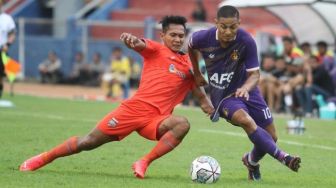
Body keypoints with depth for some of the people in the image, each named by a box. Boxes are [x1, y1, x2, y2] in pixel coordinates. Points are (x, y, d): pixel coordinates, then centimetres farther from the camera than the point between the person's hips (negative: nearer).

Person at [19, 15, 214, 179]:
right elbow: (140, 45, -18)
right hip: (135, 108, -2)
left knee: (183, 124, -30)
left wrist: (210, 107, -4)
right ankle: (42, 159, 18)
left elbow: (201, 94, 19)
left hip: (156, 119, 2)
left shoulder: (189, 64, 13)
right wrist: (132, 39, -43)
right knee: (89, 142, -2)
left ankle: (144, 163, -23)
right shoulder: (156, 50, 4)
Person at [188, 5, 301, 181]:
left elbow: (254, 74, -16)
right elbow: (190, 47, 8)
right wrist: (196, 73, 12)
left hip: (245, 90, 2)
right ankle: (284, 158, -35)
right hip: (222, 96, -2)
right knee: (246, 120, -33)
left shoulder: (246, 41, -20)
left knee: (271, 137, 3)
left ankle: (251, 161, 35)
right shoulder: (204, 38, -17)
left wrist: (245, 88, -37)